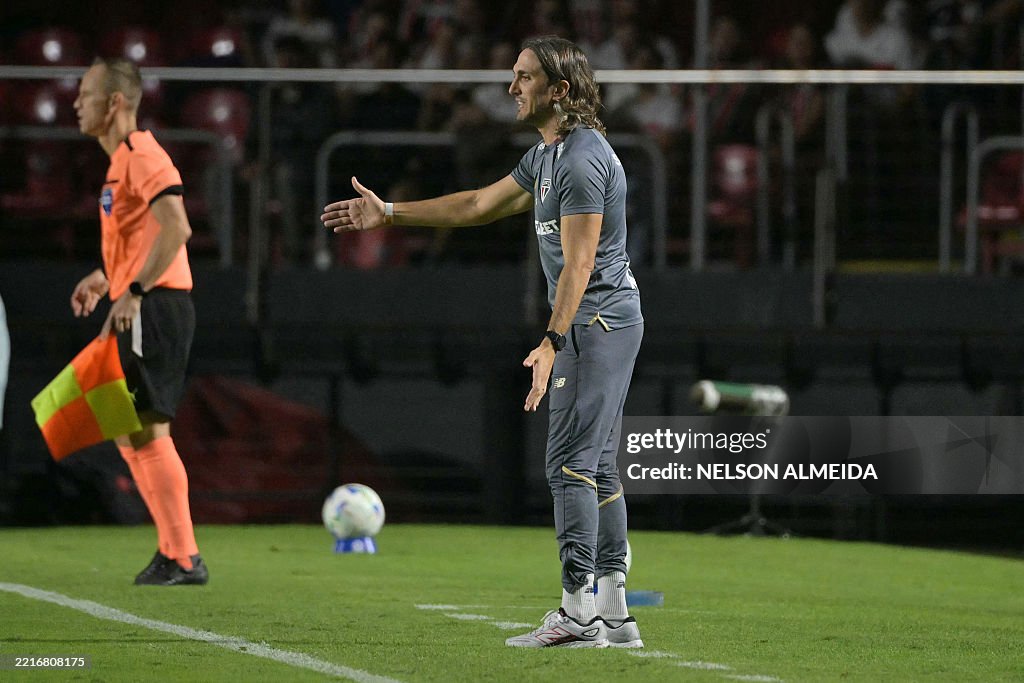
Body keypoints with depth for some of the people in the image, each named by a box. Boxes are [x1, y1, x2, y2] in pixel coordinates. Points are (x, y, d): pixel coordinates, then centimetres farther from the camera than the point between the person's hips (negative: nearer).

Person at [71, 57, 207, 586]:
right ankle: (172, 549, 16)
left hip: (154, 308, -11)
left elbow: (176, 229, -26)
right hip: (139, 314, 11)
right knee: (129, 433, 13)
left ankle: (184, 560, -9)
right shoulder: (123, 160, 18)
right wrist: (106, 276, 22)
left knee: (146, 431, -11)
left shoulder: (141, 156, -14)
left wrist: (133, 290, -26)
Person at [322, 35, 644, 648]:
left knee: (571, 460, -13)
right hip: (593, 324, 11)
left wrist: (552, 342, -29)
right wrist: (388, 213, 26)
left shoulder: (583, 158, -16)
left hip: (597, 319, -11)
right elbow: (480, 206, 26)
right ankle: (613, 613, 9)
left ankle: (579, 612, -16)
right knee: (596, 466, 9)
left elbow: (579, 262, -22)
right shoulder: (549, 154, 18)